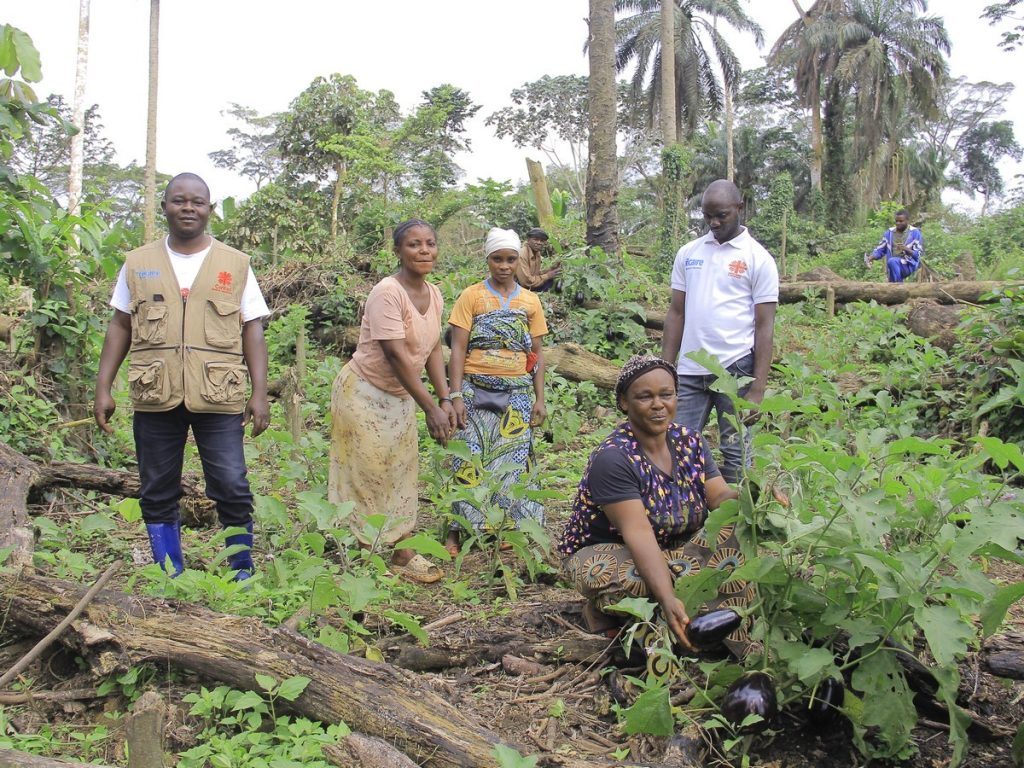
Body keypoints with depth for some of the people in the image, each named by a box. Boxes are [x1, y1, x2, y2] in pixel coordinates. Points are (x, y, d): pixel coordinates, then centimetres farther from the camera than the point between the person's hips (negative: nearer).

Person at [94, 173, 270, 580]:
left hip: (219, 397, -2)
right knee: (157, 493, 8)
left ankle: (243, 576, 13)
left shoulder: (236, 264, 7)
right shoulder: (138, 263, 10)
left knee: (231, 489, -4)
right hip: (155, 396, 2)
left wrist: (259, 393, -2)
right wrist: (103, 388, 6)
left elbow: (252, 330, 5)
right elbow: (119, 327, 13)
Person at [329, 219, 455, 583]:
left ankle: (402, 551, 21)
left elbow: (432, 349, 5)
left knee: (402, 473, 11)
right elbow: (396, 355, -29)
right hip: (365, 393, -8)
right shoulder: (387, 293, -24)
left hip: (400, 397, 8)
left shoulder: (434, 294, 1)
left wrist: (445, 399, -6)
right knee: (367, 475, 1)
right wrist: (430, 408, -30)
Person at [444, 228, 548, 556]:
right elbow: (458, 349, -3)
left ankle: (511, 528, 15)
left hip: (517, 392, 2)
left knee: (514, 461, 4)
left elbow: (537, 354, 11)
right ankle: (457, 530, 7)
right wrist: (455, 396, -11)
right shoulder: (471, 296, 1)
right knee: (470, 458, -2)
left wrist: (539, 399, 5)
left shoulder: (530, 301, 9)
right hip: (476, 389, -2)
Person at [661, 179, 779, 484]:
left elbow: (765, 326, -4)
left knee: (736, 454, 5)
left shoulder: (759, 259, -1)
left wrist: (758, 388, -10)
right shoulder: (688, 253, 10)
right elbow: (676, 313, 13)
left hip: (736, 369, -4)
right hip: (689, 370, 4)